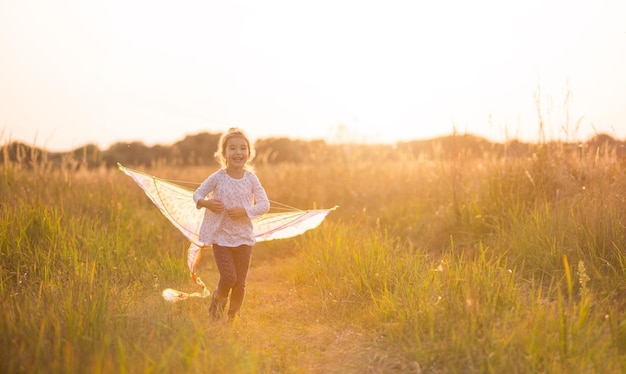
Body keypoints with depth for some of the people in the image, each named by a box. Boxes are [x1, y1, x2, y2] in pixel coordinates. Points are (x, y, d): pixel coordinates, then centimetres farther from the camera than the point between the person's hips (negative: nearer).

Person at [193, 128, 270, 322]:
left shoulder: (251, 178, -4)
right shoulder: (218, 177, -7)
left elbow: (265, 204, -4)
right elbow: (197, 194, 2)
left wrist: (245, 210, -20)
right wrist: (206, 202, -20)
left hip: (244, 236, 2)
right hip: (221, 235, -2)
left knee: (240, 282, 7)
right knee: (228, 277, -11)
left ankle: (234, 316, 27)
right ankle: (219, 299, 23)